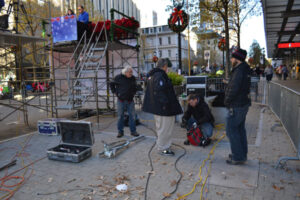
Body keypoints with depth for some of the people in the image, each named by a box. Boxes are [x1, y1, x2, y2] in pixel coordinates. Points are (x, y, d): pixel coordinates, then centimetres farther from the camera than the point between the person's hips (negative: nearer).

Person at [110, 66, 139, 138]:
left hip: (130, 100, 2)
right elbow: (112, 84, 8)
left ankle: (133, 131, 14)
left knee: (132, 116, 3)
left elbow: (135, 86, 21)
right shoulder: (118, 77, -5)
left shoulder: (133, 78, 5)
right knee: (120, 116, 5)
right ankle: (120, 132, 16)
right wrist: (115, 92, 0)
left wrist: (133, 93, 9)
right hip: (121, 100, -2)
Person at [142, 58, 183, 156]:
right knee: (165, 128, 0)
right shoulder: (160, 76, -19)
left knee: (160, 127, 21)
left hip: (156, 107, 11)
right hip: (163, 107, -11)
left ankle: (161, 145, 34)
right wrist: (166, 104, -25)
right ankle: (163, 148, 11)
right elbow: (159, 92, -27)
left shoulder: (152, 76, 14)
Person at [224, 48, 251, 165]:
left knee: (231, 130, -2)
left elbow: (233, 89, -25)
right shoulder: (245, 70, 12)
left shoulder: (239, 71, -20)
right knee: (240, 129, 18)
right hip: (244, 103, 10)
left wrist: (226, 101, -10)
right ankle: (242, 154, 29)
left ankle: (238, 157, 5)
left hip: (236, 106, -10)